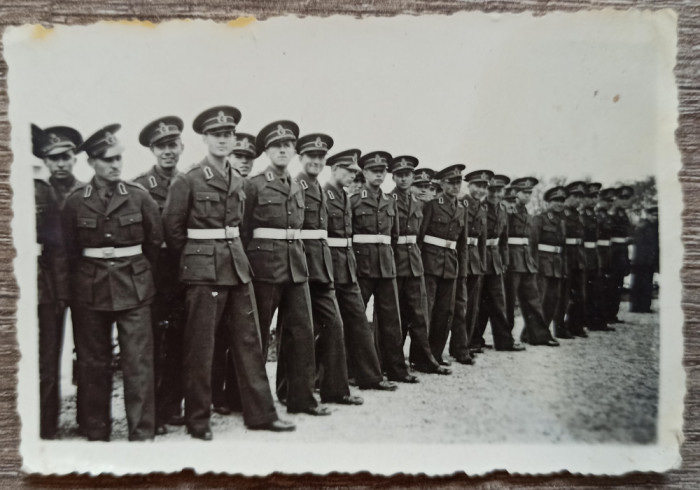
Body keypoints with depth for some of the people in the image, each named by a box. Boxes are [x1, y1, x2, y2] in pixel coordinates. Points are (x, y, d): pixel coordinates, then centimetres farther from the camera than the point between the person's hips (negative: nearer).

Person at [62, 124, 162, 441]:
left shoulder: (139, 197, 0)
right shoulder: (75, 201, 1)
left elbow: (155, 241, 7)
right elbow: (69, 249, 7)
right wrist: (86, 277, 8)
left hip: (134, 288, -1)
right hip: (90, 292, 1)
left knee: (138, 362, -3)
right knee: (93, 363, 9)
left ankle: (142, 433, 6)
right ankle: (96, 433, 24)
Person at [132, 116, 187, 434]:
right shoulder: (139, 186, -2)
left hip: (183, 271, 4)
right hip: (153, 271, -4)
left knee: (178, 341, 9)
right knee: (153, 342, 1)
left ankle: (172, 407, 23)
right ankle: (150, 413, 13)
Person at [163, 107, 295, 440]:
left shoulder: (238, 182, 12)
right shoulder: (187, 180, -6)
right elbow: (172, 228, -2)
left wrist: (232, 251, 14)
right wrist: (194, 259, 5)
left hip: (238, 266, 6)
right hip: (203, 271, -6)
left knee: (249, 341, 9)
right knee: (200, 347, 3)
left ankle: (260, 413, 19)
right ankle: (198, 420, 18)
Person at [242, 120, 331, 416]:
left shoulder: (297, 188, 15)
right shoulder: (254, 185, -1)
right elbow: (244, 231, 0)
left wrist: (298, 258, 13)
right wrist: (247, 266, -1)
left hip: (296, 265, 5)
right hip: (265, 264, -5)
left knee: (302, 330, 5)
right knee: (258, 332, 4)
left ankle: (301, 397, 15)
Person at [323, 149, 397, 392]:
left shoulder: (345, 197, 15)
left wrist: (351, 261, 13)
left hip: (347, 267, 8)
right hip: (328, 266, -8)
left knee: (358, 320, 9)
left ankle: (369, 376, 16)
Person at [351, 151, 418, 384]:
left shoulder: (390, 202, 14)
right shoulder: (354, 201, -1)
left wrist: (385, 251, 14)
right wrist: (354, 257, -1)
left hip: (387, 264, 5)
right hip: (362, 264, -4)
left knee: (390, 316, 6)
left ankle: (396, 368, 13)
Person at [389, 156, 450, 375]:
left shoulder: (418, 204, 14)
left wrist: (414, 251, 9)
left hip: (414, 262, 5)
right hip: (393, 260, -5)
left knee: (419, 313, 6)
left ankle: (422, 359, 15)